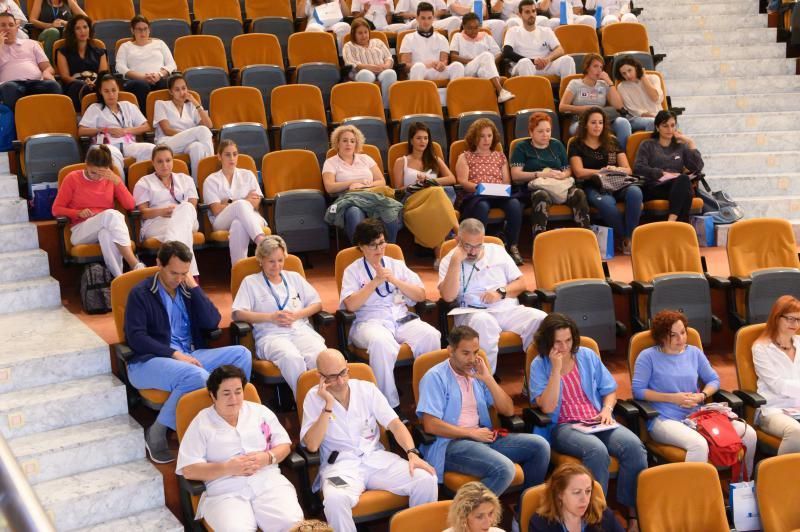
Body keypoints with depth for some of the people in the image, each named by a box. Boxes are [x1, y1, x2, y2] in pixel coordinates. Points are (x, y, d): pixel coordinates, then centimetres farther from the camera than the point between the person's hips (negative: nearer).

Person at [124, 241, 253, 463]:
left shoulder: (187, 289, 15)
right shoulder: (141, 293, -1)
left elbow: (212, 323, 5)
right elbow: (135, 337, -11)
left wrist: (194, 287, -1)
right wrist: (174, 354, -20)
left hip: (189, 357, 6)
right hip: (148, 362, -6)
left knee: (241, 353, -15)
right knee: (197, 376, -36)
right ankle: (157, 432, -19)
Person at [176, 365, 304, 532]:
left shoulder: (260, 411, 15)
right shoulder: (201, 423, 5)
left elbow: (284, 445, 15)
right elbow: (189, 470, -2)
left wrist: (267, 458, -7)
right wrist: (228, 468, -14)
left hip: (269, 482, 2)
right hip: (225, 492, -2)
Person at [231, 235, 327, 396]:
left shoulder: (294, 277, 26)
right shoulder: (250, 282, 16)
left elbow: (317, 303, 21)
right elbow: (238, 313, 3)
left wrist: (297, 315, 1)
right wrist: (271, 317, -5)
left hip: (301, 330, 3)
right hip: (271, 335, -3)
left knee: (320, 356, -34)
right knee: (292, 358, -39)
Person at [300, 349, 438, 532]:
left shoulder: (367, 388, 5)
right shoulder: (314, 397, -2)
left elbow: (395, 424, 2)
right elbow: (312, 445, -11)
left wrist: (412, 453, -14)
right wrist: (328, 405, -16)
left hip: (376, 457, 3)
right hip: (340, 464, -3)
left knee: (426, 480, -20)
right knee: (335, 499, -38)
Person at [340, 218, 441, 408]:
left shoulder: (397, 265, 19)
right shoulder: (352, 271, 10)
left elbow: (421, 295, 11)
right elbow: (351, 305, -6)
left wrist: (395, 280, -3)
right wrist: (376, 281, -9)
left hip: (402, 319, 3)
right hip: (370, 322, -3)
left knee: (431, 335, -28)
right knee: (381, 343, -39)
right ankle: (390, 405, -30)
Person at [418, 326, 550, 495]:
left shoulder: (477, 373, 15)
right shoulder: (435, 377, -5)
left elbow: (508, 410, 11)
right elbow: (430, 425, -15)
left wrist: (488, 379, -1)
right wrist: (472, 433, -9)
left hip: (482, 437, 8)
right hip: (450, 444, -7)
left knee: (539, 446, -6)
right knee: (504, 469, -31)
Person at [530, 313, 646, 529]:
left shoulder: (587, 355, 11)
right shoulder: (539, 365, 0)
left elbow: (609, 390, 18)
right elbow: (547, 407, -13)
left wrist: (607, 409, -4)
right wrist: (556, 368, -15)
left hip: (596, 421, 4)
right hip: (563, 426, -4)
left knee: (634, 445, -26)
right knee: (597, 450, -36)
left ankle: (634, 510, -16)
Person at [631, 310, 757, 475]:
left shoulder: (694, 352, 14)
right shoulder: (648, 356, -1)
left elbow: (714, 380, 19)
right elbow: (638, 390, -7)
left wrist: (702, 396, -3)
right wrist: (672, 398, -12)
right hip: (665, 419, -5)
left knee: (749, 433, -10)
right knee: (698, 444, -38)